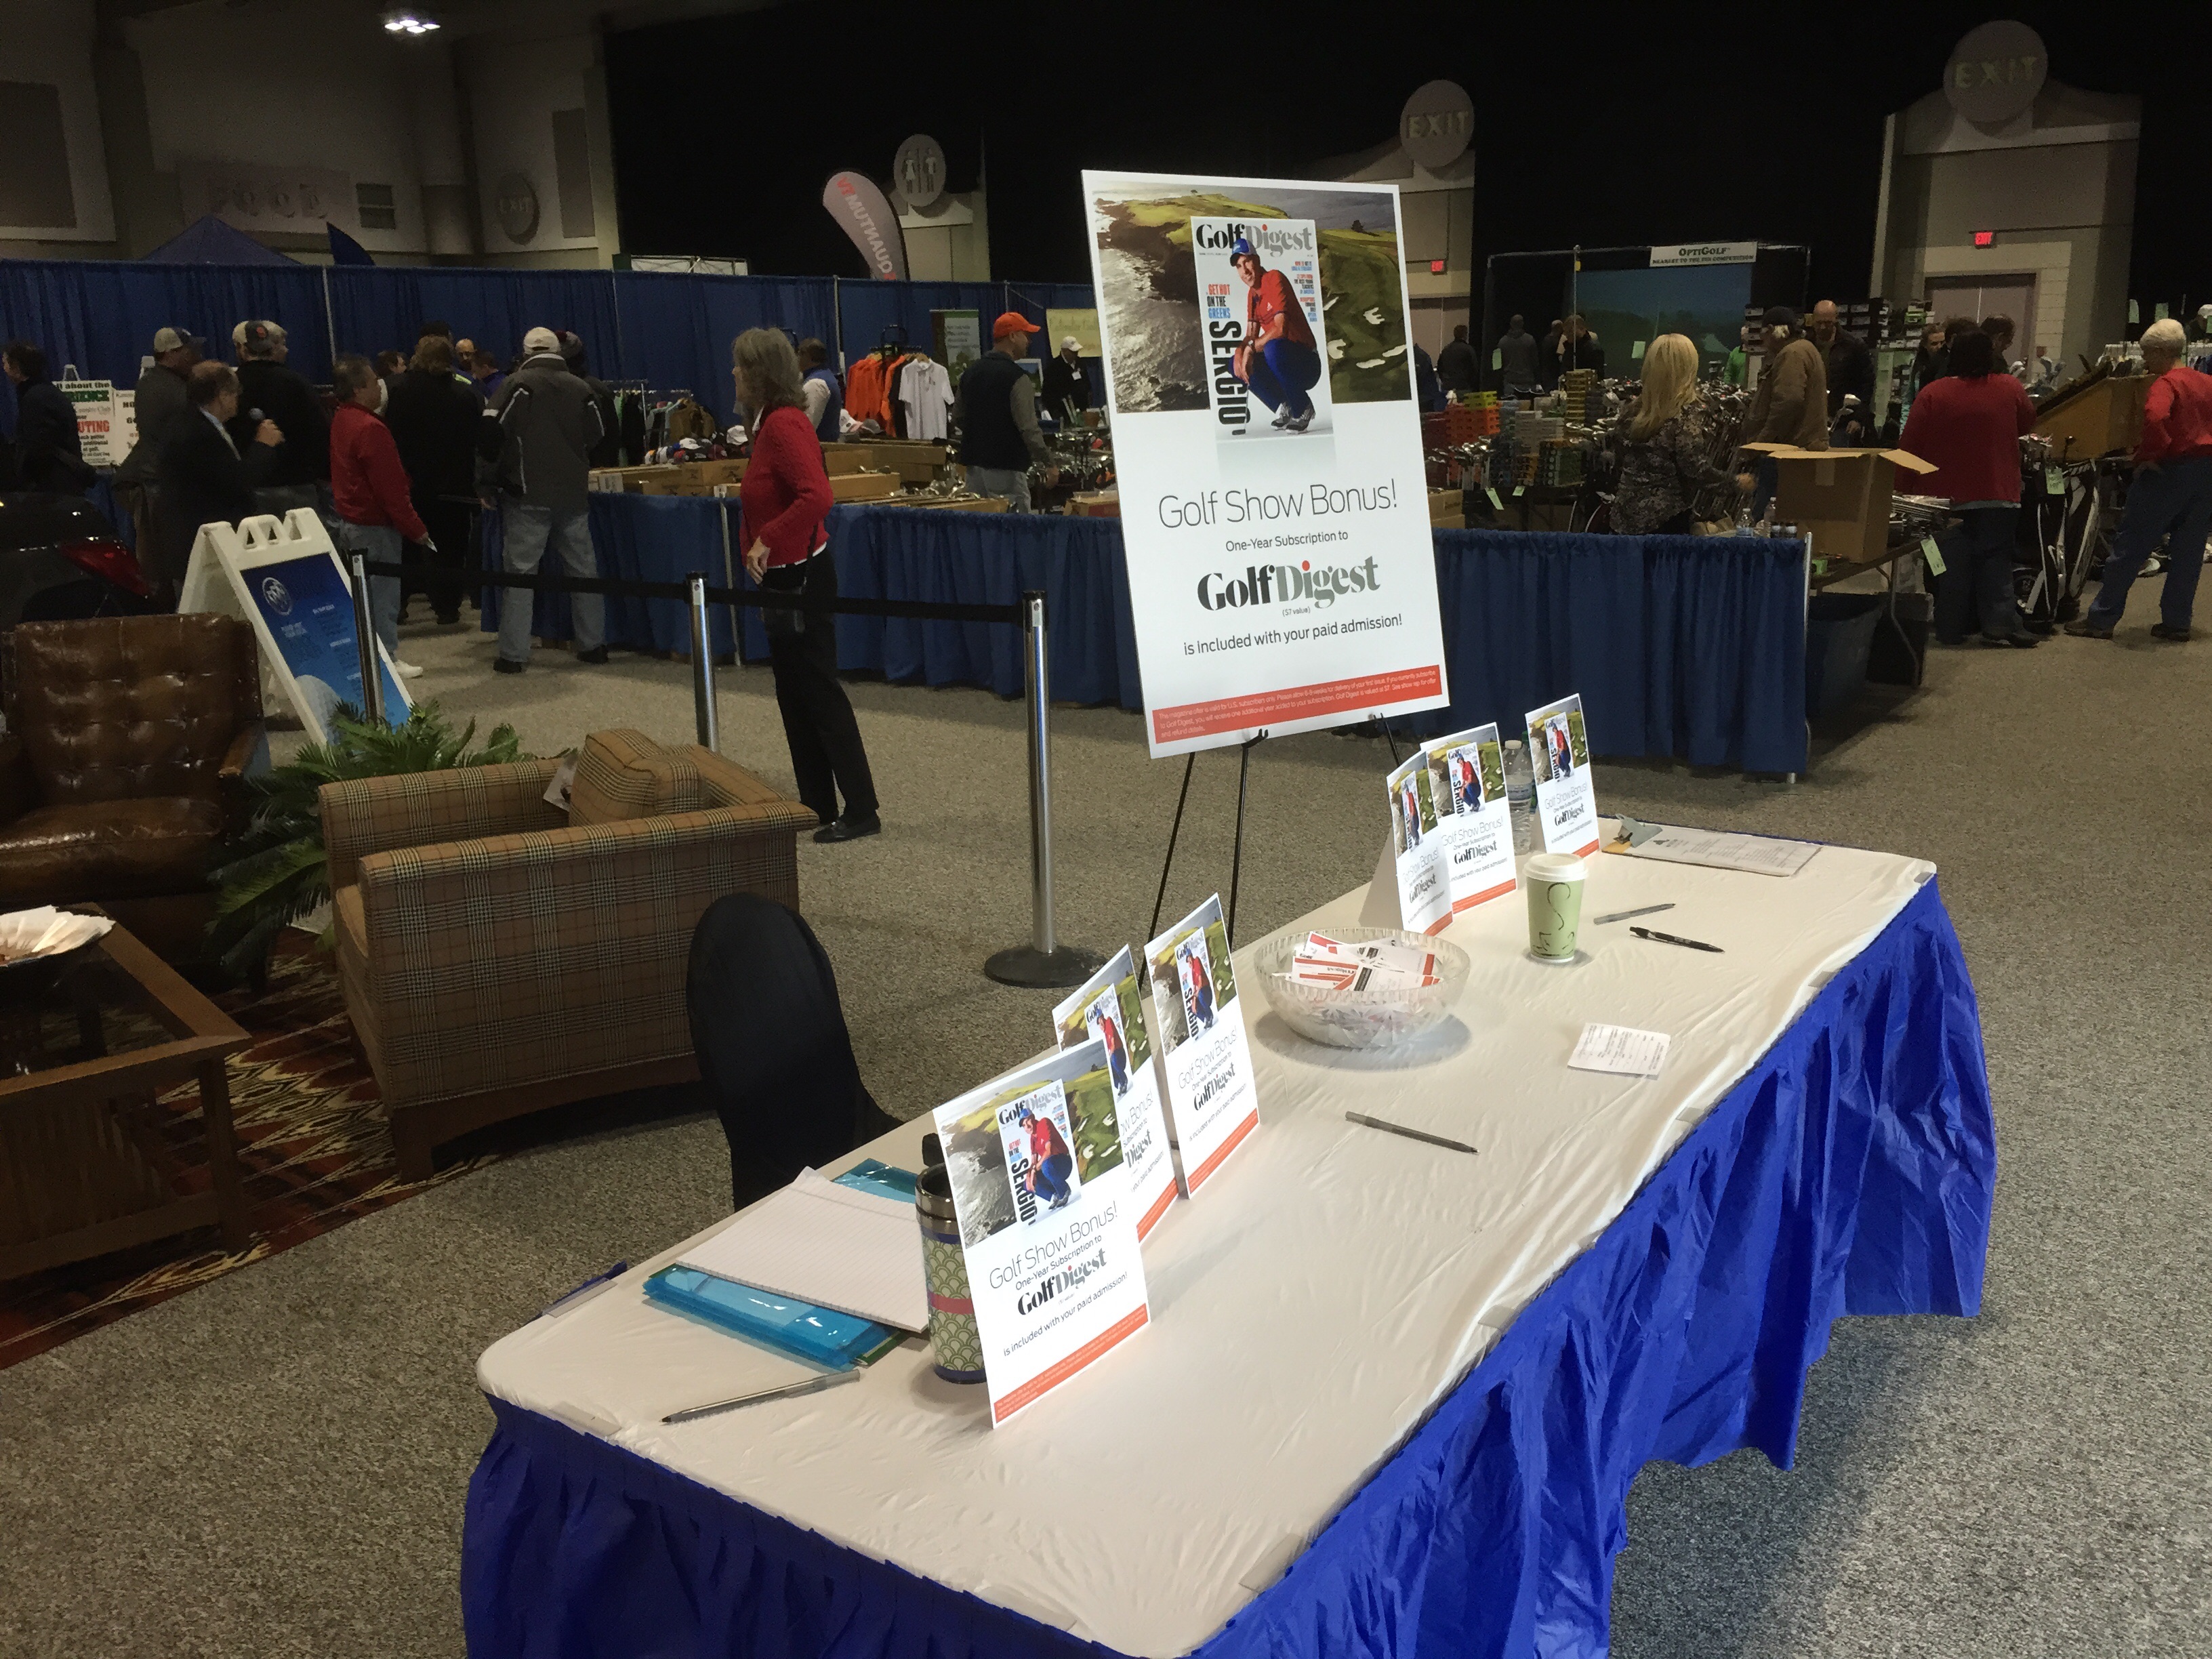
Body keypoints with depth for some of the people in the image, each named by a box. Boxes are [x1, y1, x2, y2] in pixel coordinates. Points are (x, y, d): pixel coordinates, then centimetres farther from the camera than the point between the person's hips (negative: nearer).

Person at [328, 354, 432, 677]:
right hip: (375, 525, -10)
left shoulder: (340, 420, 6)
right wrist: (416, 528, -15)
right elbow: (391, 489, -22)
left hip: (349, 519, 10)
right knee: (383, 595, -1)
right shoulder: (371, 429, -22)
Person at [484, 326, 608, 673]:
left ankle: (513, 654, -2)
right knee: (583, 570, 11)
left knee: (520, 573, -1)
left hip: (529, 494, -3)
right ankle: (593, 644, 14)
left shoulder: (518, 384, -4)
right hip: (574, 494, 3)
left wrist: (508, 459, 9)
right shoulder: (580, 388, 6)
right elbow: (597, 440, 8)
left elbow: (490, 432, -10)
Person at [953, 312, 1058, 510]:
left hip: (975, 466, 8)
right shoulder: (1017, 377, -13)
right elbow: (1029, 429, -18)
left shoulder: (971, 372, 11)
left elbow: (957, 418, 17)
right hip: (1006, 470, -8)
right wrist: (1049, 464, -10)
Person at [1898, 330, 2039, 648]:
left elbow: (1909, 448, -8)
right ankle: (2000, 624, -2)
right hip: (1999, 495, 1)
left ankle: (1949, 629, 9)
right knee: (1995, 561, 7)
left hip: (1947, 496, -1)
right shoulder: (2009, 389, -2)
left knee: (1952, 565, 5)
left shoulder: (1932, 395, -9)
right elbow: (2028, 423, 17)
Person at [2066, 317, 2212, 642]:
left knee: (2130, 546, -1)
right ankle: (2176, 621, 15)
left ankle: (2101, 619, 2)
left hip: (2171, 470, -7)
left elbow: (2155, 418, -33)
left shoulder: (2165, 385, -13)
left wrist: (2146, 457, -22)